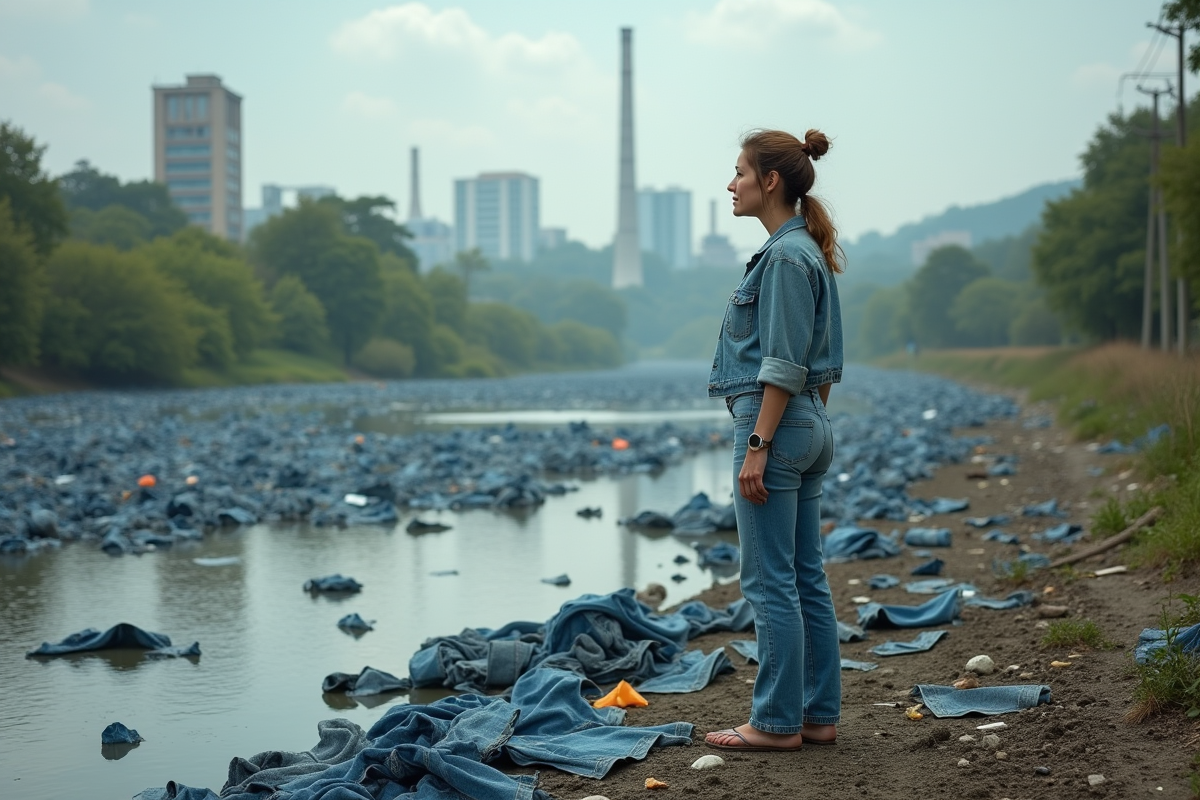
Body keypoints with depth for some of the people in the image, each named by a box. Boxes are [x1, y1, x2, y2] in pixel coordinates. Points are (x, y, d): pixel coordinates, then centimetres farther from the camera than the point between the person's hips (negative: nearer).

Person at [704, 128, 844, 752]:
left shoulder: (786, 256, -14)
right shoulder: (806, 250, 16)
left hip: (774, 423, -10)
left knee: (770, 582, -4)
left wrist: (756, 448, -20)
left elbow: (784, 368, -19)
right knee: (806, 578, 11)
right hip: (811, 429, 10)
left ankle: (777, 722, 1)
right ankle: (819, 714, 16)